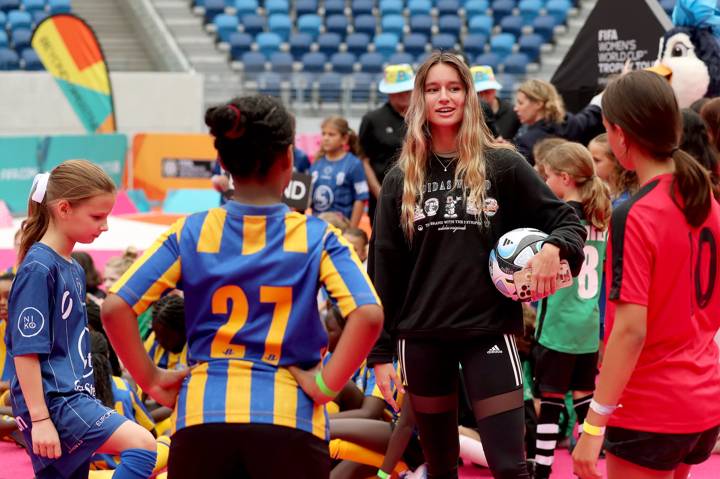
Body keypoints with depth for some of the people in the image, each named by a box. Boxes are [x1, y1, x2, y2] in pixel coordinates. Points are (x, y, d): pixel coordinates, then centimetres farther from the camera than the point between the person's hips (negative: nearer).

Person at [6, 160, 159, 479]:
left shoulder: (74, 269, 15)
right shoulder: (38, 268, -12)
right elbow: (25, 350, -16)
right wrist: (39, 419, -19)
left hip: (73, 398, 10)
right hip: (51, 401, -10)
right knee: (141, 444, -23)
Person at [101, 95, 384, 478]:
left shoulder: (190, 232, 2)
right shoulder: (315, 236, -2)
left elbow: (115, 309, -5)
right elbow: (368, 315, -16)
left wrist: (151, 381, 3)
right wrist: (326, 384, -8)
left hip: (202, 413, 2)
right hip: (288, 417, -1)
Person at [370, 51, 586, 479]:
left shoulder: (502, 166, -1)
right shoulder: (401, 180, 5)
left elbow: (568, 221, 2)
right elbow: (383, 271, 6)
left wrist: (553, 249, -21)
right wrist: (380, 351, 2)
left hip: (489, 330, -2)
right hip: (422, 336, 3)